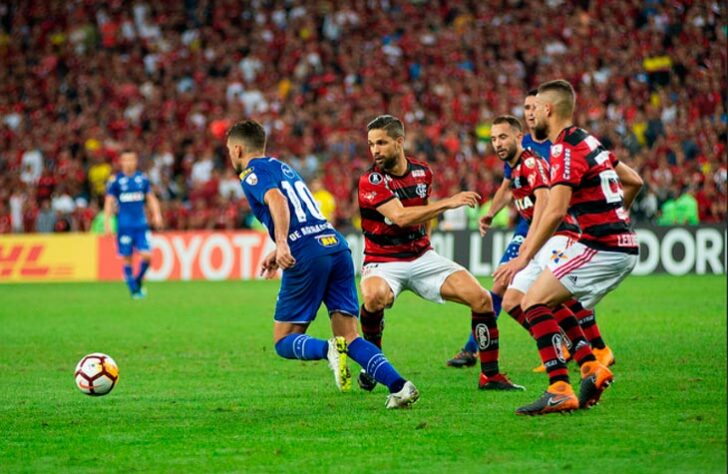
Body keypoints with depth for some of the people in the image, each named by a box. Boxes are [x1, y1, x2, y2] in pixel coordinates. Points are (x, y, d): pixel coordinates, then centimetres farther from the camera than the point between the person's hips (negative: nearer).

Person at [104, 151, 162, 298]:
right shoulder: (115, 180, -1)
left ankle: (138, 281, 17)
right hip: (124, 225, -2)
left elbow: (151, 198, 15)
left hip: (141, 224, 2)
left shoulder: (143, 178, 9)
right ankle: (134, 290, 12)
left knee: (147, 256, -8)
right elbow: (109, 202, 0)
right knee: (127, 258, 1)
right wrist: (106, 223, -6)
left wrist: (156, 214, 1)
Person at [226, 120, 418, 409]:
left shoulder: (252, 172, 5)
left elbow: (277, 200, -16)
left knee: (284, 341, 5)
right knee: (350, 338, 4)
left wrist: (282, 243, -28)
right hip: (337, 245, 7)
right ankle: (398, 385, -18)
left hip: (307, 255, -7)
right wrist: (279, 252, 42)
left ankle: (329, 350, -25)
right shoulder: (283, 167, 29)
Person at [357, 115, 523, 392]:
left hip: (422, 257, 5)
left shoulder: (422, 172, 3)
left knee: (482, 299, -10)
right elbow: (400, 217, -30)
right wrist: (448, 203, -33)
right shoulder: (370, 182, -16)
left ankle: (490, 375, 3)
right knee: (375, 296, -39)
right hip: (383, 262, -5)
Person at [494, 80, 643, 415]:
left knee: (533, 302, -11)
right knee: (550, 303, 18)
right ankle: (590, 366, 6)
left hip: (601, 247, -10)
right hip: (625, 248, 10)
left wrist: (524, 257, -22)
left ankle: (560, 390, -20)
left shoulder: (565, 148, -13)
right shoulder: (588, 142, 17)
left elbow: (555, 210, -23)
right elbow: (633, 181, 25)